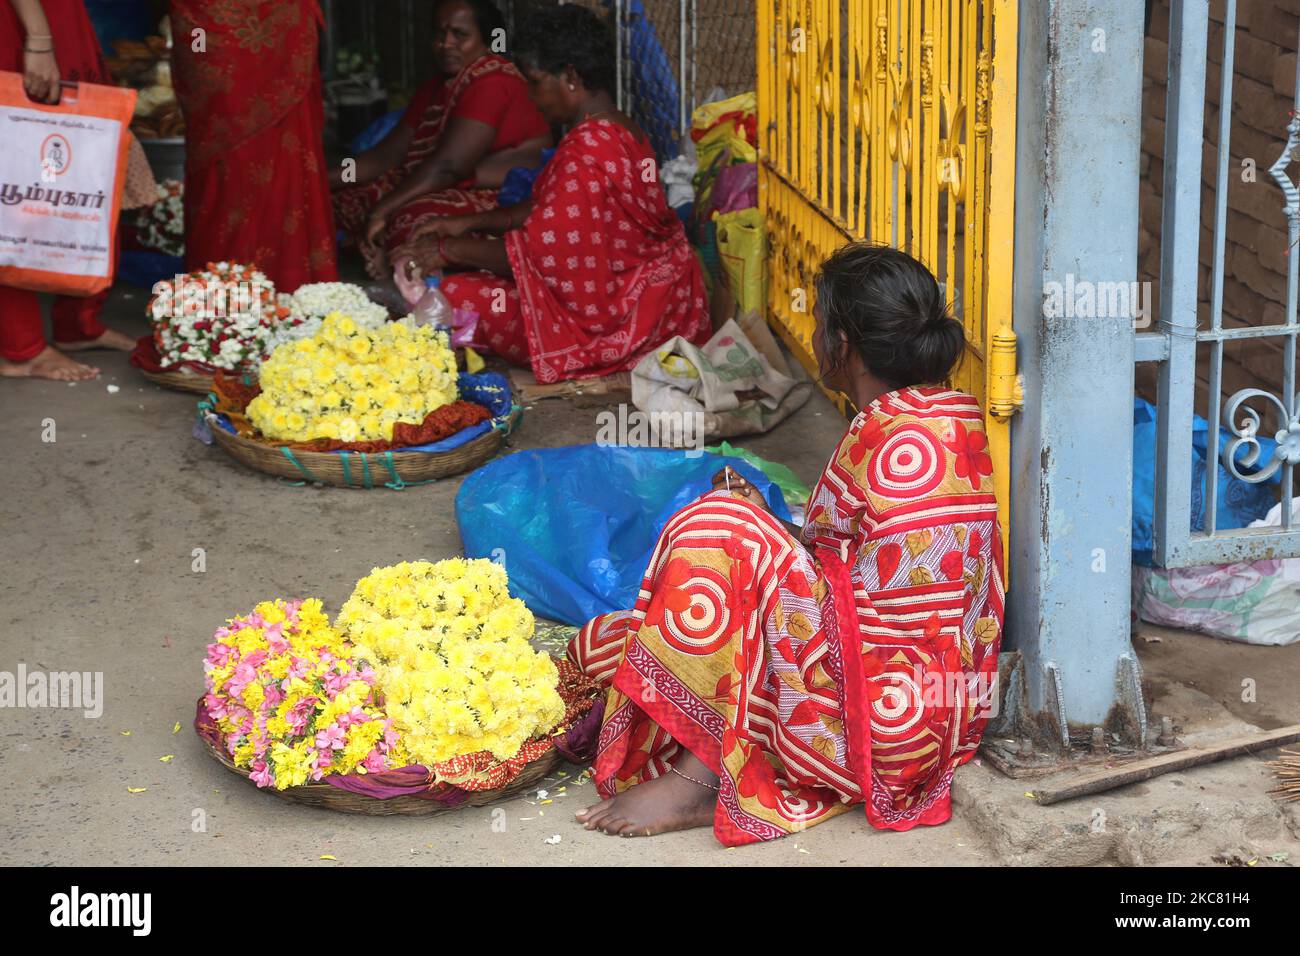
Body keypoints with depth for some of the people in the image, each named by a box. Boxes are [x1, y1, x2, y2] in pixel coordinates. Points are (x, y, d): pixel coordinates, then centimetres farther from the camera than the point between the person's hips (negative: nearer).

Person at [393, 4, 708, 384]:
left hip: (621, 319, -10)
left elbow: (539, 252, -22)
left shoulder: (586, 151, -25)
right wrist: (470, 222, 12)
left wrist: (449, 250, -9)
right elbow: (549, 212, 17)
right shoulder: (621, 132, 8)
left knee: (451, 297, -12)